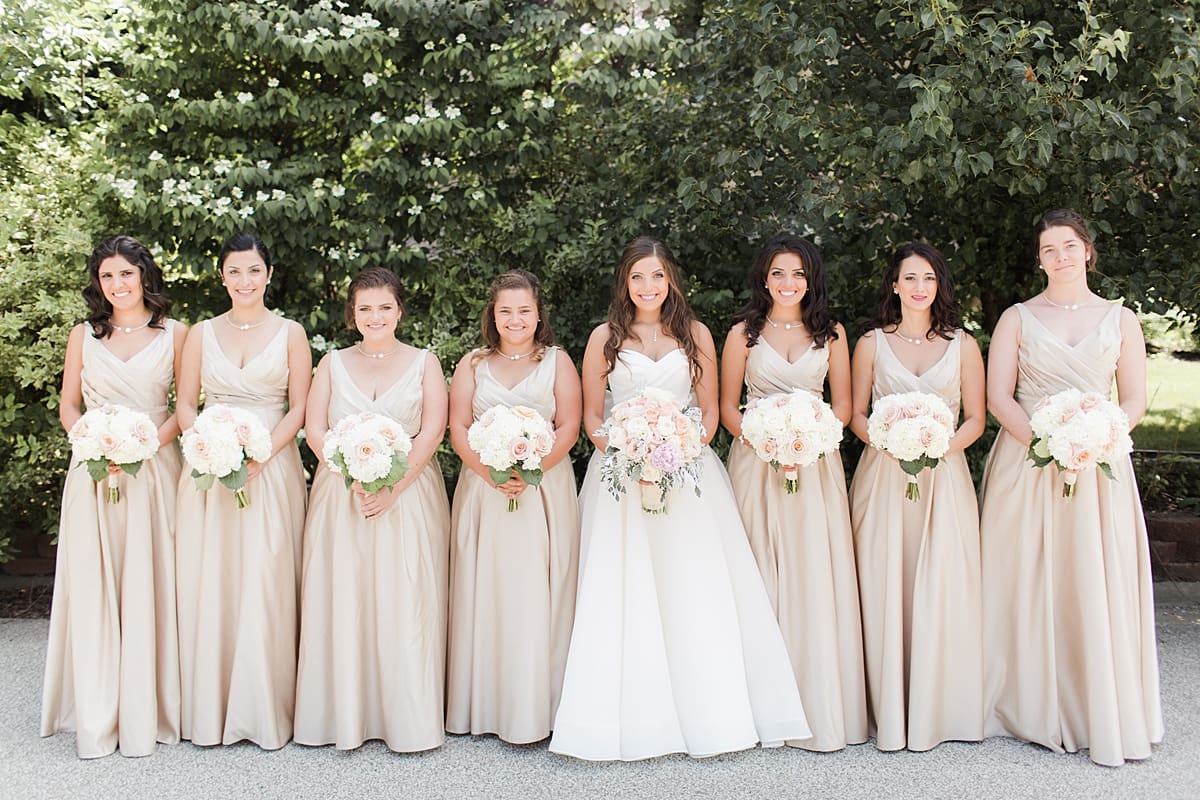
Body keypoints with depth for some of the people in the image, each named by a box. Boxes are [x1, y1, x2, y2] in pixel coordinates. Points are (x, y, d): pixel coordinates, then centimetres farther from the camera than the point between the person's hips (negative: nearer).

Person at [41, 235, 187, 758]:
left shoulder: (175, 334, 5)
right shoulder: (84, 336, 11)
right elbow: (68, 406, 12)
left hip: (155, 470, -1)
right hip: (93, 472, 2)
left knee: (148, 588, -2)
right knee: (92, 588, -1)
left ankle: (145, 712, 7)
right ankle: (96, 718, 7)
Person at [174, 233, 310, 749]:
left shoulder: (290, 334, 5)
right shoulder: (202, 334, 10)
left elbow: (298, 409, 1)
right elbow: (186, 405, 9)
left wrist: (260, 455, -13)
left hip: (272, 469, -2)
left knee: (265, 585, -4)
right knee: (208, 583, 2)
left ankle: (265, 710, 7)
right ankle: (210, 709, 13)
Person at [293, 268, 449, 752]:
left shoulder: (424, 363, 8)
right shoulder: (334, 364, 12)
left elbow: (432, 430, -3)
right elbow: (314, 429, 3)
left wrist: (393, 486, -15)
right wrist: (355, 477, -13)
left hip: (408, 494, -1)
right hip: (340, 495, 2)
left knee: (405, 601, -4)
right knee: (342, 600, -1)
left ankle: (407, 719, 4)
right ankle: (344, 716, 8)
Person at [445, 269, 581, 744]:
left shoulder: (557, 362, 7)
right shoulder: (473, 364, 11)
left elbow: (569, 427, -1)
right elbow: (458, 428, 4)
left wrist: (531, 471, -15)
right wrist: (490, 472, -13)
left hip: (545, 488, -1)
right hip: (483, 490, 2)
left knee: (536, 594, -3)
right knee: (483, 592, 2)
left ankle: (531, 710, 4)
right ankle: (481, 705, 12)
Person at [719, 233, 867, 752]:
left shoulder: (831, 333, 10)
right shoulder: (744, 333, 6)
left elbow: (842, 403, 10)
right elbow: (727, 406, 6)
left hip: (816, 463, 1)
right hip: (756, 463, -1)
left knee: (817, 580, -3)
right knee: (761, 578, -1)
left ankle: (821, 709, 5)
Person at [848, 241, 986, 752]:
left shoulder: (962, 345, 8)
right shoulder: (872, 343, 7)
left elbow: (976, 419, 7)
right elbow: (857, 415, 7)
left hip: (944, 479, 1)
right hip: (883, 476, 0)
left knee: (941, 590, -2)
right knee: (884, 590, -2)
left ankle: (936, 708, 10)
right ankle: (890, 713, 7)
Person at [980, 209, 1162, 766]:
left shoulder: (1120, 319, 11)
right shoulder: (1018, 318, 8)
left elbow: (1134, 400, 7)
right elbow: (997, 395, 0)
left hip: (1100, 466, 1)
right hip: (1026, 463, -1)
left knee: (1100, 586, -1)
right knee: (1028, 583, 0)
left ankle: (1102, 714, 9)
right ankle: (1032, 708, 11)